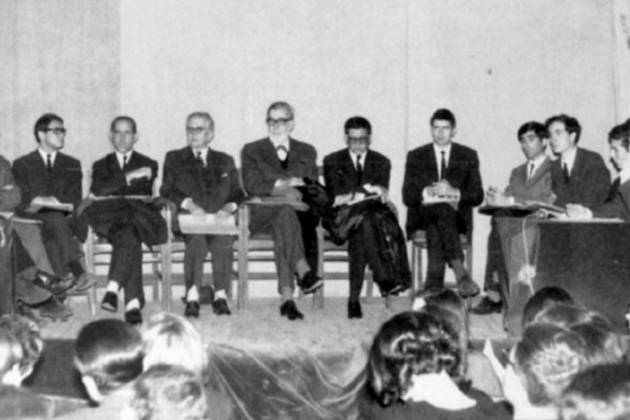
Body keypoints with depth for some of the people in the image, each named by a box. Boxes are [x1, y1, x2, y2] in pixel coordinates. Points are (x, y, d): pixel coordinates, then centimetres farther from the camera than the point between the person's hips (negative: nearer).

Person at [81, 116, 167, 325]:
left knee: (129, 234, -38)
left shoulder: (148, 165, 24)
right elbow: (98, 190, 2)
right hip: (109, 220, 0)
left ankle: (113, 289, -45)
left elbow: (145, 194, 7)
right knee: (130, 238, -36)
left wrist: (114, 195, -4)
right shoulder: (101, 165, 26)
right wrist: (128, 177, -10)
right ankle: (133, 302, -45)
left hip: (140, 218, 0)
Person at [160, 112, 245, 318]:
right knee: (197, 238, -36)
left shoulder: (225, 161, 25)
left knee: (223, 239, -34)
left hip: (219, 218, 1)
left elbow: (237, 193, 14)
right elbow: (167, 191, 6)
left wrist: (229, 207, -9)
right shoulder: (174, 158, 20)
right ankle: (192, 297, -39)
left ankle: (221, 296, -32)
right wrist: (188, 204, -13)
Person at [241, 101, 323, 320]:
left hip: (301, 213, 2)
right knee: (286, 212, -38)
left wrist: (278, 183, -8)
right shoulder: (251, 150, 17)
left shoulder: (306, 152, 22)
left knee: (283, 227, -36)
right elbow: (252, 185, -1)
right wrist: (286, 185, -14)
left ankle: (287, 297, -42)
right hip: (264, 214, -2)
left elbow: (309, 183, 7)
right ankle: (304, 271, -52)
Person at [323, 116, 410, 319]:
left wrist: (354, 194, -18)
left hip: (373, 213, 2)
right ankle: (383, 279, -44)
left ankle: (354, 298, -38)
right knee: (362, 219, -36)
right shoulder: (332, 161, 13)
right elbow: (334, 195, -3)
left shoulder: (381, 162, 18)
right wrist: (366, 192, -18)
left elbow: (381, 194, 3)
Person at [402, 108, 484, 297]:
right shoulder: (416, 156, 15)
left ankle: (433, 290, -44)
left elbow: (477, 196, 7)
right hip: (423, 216, -1)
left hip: (456, 216, 1)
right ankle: (460, 273, -48)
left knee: (436, 229, -36)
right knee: (442, 209, -37)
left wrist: (454, 193, -12)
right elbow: (407, 196, 6)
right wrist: (428, 192, -14)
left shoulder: (468, 156, 15)